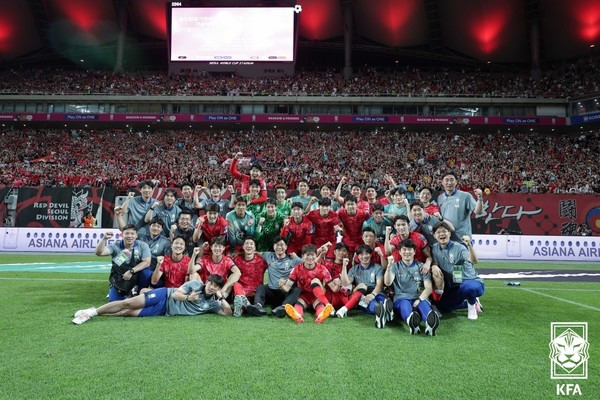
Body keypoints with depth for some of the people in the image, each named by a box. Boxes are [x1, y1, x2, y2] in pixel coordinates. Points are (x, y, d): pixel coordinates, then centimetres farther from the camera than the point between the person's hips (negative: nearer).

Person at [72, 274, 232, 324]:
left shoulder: (212, 303, 3)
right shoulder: (195, 284, -4)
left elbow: (228, 312, -4)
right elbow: (175, 294, -7)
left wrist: (221, 297, -14)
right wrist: (188, 297, -24)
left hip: (165, 311, 2)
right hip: (165, 296, -2)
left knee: (128, 313, -10)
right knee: (128, 303, -15)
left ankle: (94, 314, 0)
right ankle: (92, 312, 1)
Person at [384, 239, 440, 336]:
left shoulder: (421, 267, 15)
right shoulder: (395, 266, 13)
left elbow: (428, 288, 5)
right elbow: (387, 283, -6)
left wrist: (419, 300, -14)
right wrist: (389, 266, -22)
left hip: (418, 299, 1)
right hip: (401, 299, -1)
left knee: (424, 304, -34)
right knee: (405, 304, -36)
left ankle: (430, 323, -65)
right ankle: (411, 323, -67)